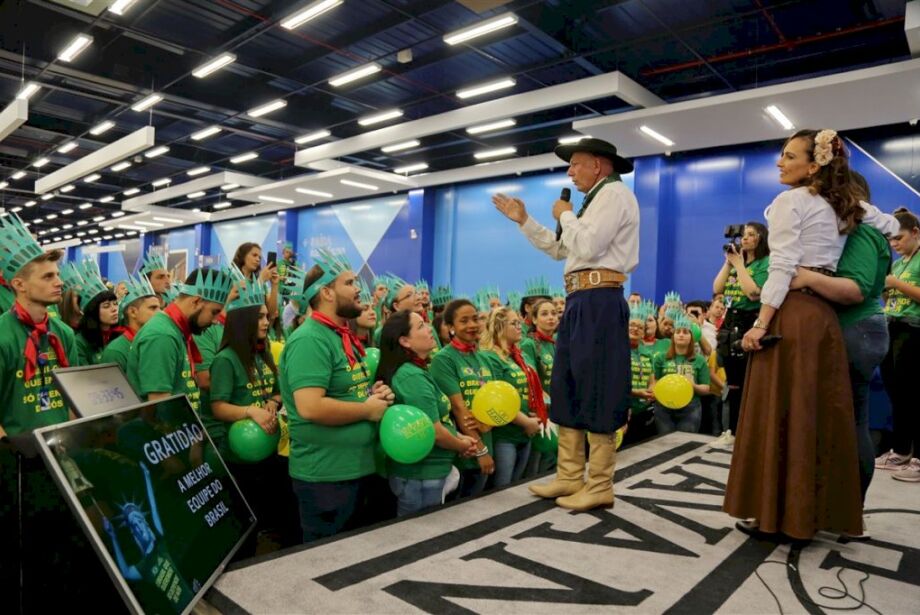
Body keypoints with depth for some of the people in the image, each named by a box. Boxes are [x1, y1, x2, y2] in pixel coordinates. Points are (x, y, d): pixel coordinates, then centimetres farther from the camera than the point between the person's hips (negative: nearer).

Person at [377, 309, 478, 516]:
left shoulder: (417, 371, 8)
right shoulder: (413, 377, -22)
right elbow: (435, 432, -23)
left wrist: (461, 437, 2)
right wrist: (463, 446, -5)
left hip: (425, 472, 9)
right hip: (421, 477, -9)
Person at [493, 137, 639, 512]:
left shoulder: (614, 193, -5)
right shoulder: (596, 199, 25)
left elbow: (587, 247, -19)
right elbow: (560, 249, 26)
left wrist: (565, 215, -2)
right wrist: (523, 220, 23)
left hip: (598, 301, -10)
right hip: (580, 301, 10)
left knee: (596, 394, -6)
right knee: (568, 390, 11)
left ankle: (599, 487, 3)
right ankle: (570, 478, 19)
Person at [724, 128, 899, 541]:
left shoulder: (789, 201, -5)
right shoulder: (846, 204, 16)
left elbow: (782, 268, -14)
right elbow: (891, 227, 31)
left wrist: (760, 323, -16)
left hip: (791, 313, -7)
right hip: (825, 316, 7)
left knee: (778, 413, -2)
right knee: (820, 415, 9)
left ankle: (771, 514, 5)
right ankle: (811, 513, 18)